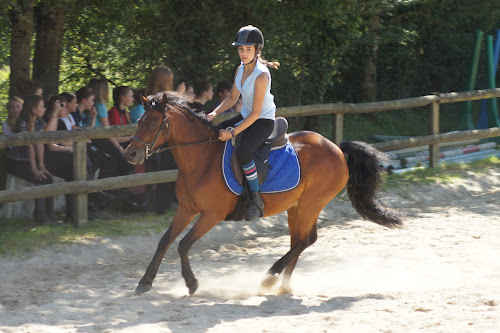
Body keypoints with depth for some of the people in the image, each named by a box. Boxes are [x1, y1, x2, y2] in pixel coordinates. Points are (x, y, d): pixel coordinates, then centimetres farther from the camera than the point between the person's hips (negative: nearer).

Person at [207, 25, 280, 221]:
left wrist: (233, 133, -26)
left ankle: (256, 199, -20)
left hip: (263, 121, -9)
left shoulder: (261, 75, -23)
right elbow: (232, 98, 14)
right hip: (246, 117, 9)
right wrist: (215, 113, -4)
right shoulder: (241, 69, 3)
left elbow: (256, 112, -23)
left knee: (242, 152, -33)